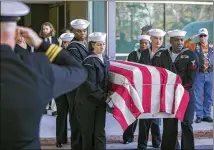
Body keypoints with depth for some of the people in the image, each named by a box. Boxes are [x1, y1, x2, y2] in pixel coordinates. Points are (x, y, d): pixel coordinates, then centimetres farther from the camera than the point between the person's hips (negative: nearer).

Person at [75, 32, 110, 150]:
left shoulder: (105, 59, 7)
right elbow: (90, 85, -21)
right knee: (88, 131, 4)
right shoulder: (89, 61, -16)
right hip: (87, 101, -6)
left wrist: (108, 94, 6)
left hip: (100, 101, 6)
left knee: (100, 131, 3)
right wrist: (104, 96, -19)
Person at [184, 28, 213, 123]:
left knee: (208, 96, 8)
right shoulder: (195, 46, 3)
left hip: (210, 74, 2)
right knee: (198, 96, -1)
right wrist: (190, 39, -14)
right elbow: (184, 45, -2)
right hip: (199, 74, -2)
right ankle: (199, 115, 4)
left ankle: (207, 115, 16)